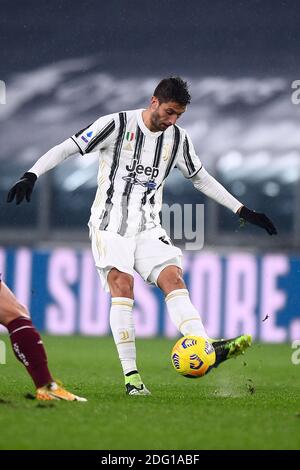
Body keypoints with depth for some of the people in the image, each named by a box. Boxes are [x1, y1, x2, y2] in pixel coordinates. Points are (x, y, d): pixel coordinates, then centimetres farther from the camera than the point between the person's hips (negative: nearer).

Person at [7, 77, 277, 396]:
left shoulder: (178, 139, 8)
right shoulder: (117, 125, -8)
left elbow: (201, 178, 21)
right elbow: (66, 148, -7)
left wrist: (242, 211, 18)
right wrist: (31, 175, -20)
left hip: (148, 228, 4)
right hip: (110, 223, -4)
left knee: (173, 278, -16)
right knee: (122, 285, -19)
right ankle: (131, 375, -21)